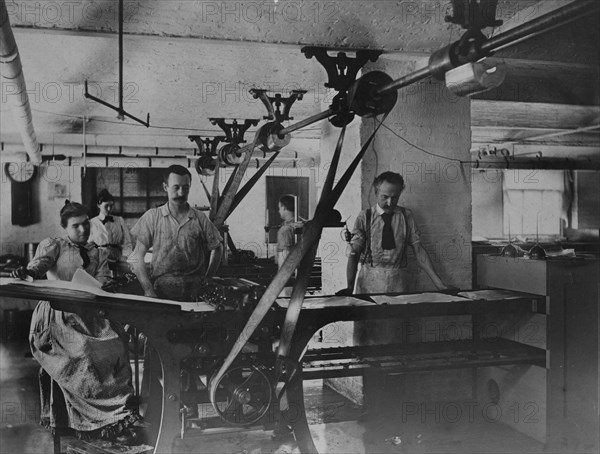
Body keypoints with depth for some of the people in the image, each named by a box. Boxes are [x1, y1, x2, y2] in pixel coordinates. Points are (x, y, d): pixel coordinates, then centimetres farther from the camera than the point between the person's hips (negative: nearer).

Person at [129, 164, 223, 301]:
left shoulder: (200, 218, 6)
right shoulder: (152, 217, 5)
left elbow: (217, 248, 15)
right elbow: (138, 258, 4)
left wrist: (207, 282, 5)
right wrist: (149, 291, -7)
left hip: (193, 293, 0)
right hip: (160, 288, 0)